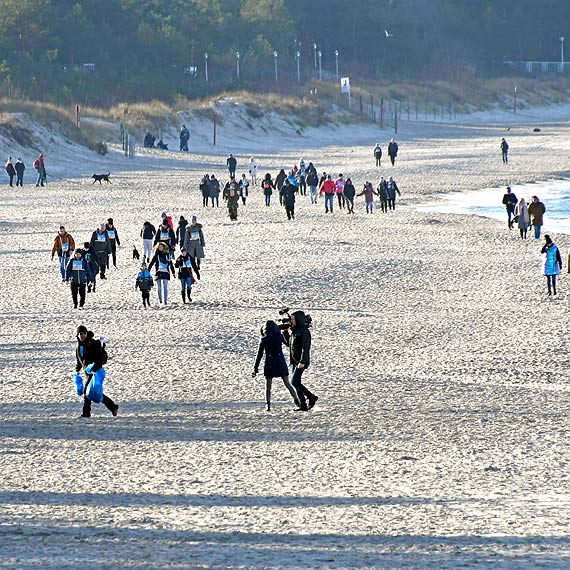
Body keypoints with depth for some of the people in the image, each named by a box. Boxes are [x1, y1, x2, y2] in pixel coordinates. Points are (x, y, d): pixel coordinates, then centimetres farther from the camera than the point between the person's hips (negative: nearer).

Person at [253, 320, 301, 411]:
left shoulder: (264, 339, -5)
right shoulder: (279, 336, -2)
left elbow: (259, 354, -3)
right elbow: (288, 343, 16)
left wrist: (256, 367, 3)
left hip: (269, 363, -2)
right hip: (281, 362, 2)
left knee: (268, 386, 7)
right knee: (287, 383, 8)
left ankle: (268, 405, -6)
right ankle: (296, 400, -4)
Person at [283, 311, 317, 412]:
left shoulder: (304, 331, -13)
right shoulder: (294, 331, 14)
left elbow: (306, 348, -19)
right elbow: (288, 344, 24)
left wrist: (302, 362, -25)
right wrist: (285, 332, 14)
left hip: (301, 362, -9)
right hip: (294, 361, 9)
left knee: (294, 382, -15)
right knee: (296, 384, 6)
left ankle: (311, 397, -5)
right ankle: (303, 406, 8)